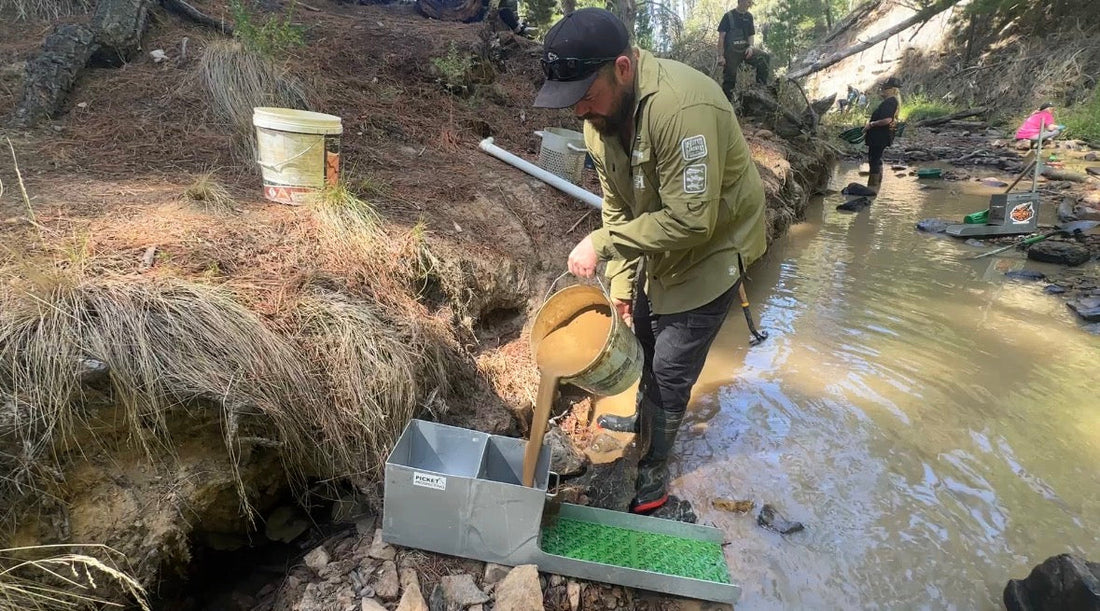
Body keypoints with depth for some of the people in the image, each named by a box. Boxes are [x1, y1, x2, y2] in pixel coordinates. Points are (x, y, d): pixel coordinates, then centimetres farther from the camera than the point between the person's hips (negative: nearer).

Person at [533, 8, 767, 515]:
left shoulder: (682, 107, -36)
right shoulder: (598, 117, -9)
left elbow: (691, 220, -35)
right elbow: (617, 206, -1)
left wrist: (602, 243, -30)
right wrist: (620, 282, -3)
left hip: (712, 248, -8)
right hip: (657, 246, 8)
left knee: (671, 368, -2)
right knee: (647, 339, 24)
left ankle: (653, 473, 20)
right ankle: (645, 420, 51)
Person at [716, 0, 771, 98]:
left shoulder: (749, 16, 8)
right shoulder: (728, 16, -7)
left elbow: (750, 35, 16)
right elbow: (721, 37, -8)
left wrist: (750, 47, -6)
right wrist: (720, 56, -15)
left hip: (745, 49, 4)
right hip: (731, 52, -4)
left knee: (763, 58, -17)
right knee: (729, 79, -4)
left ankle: (761, 89, -8)